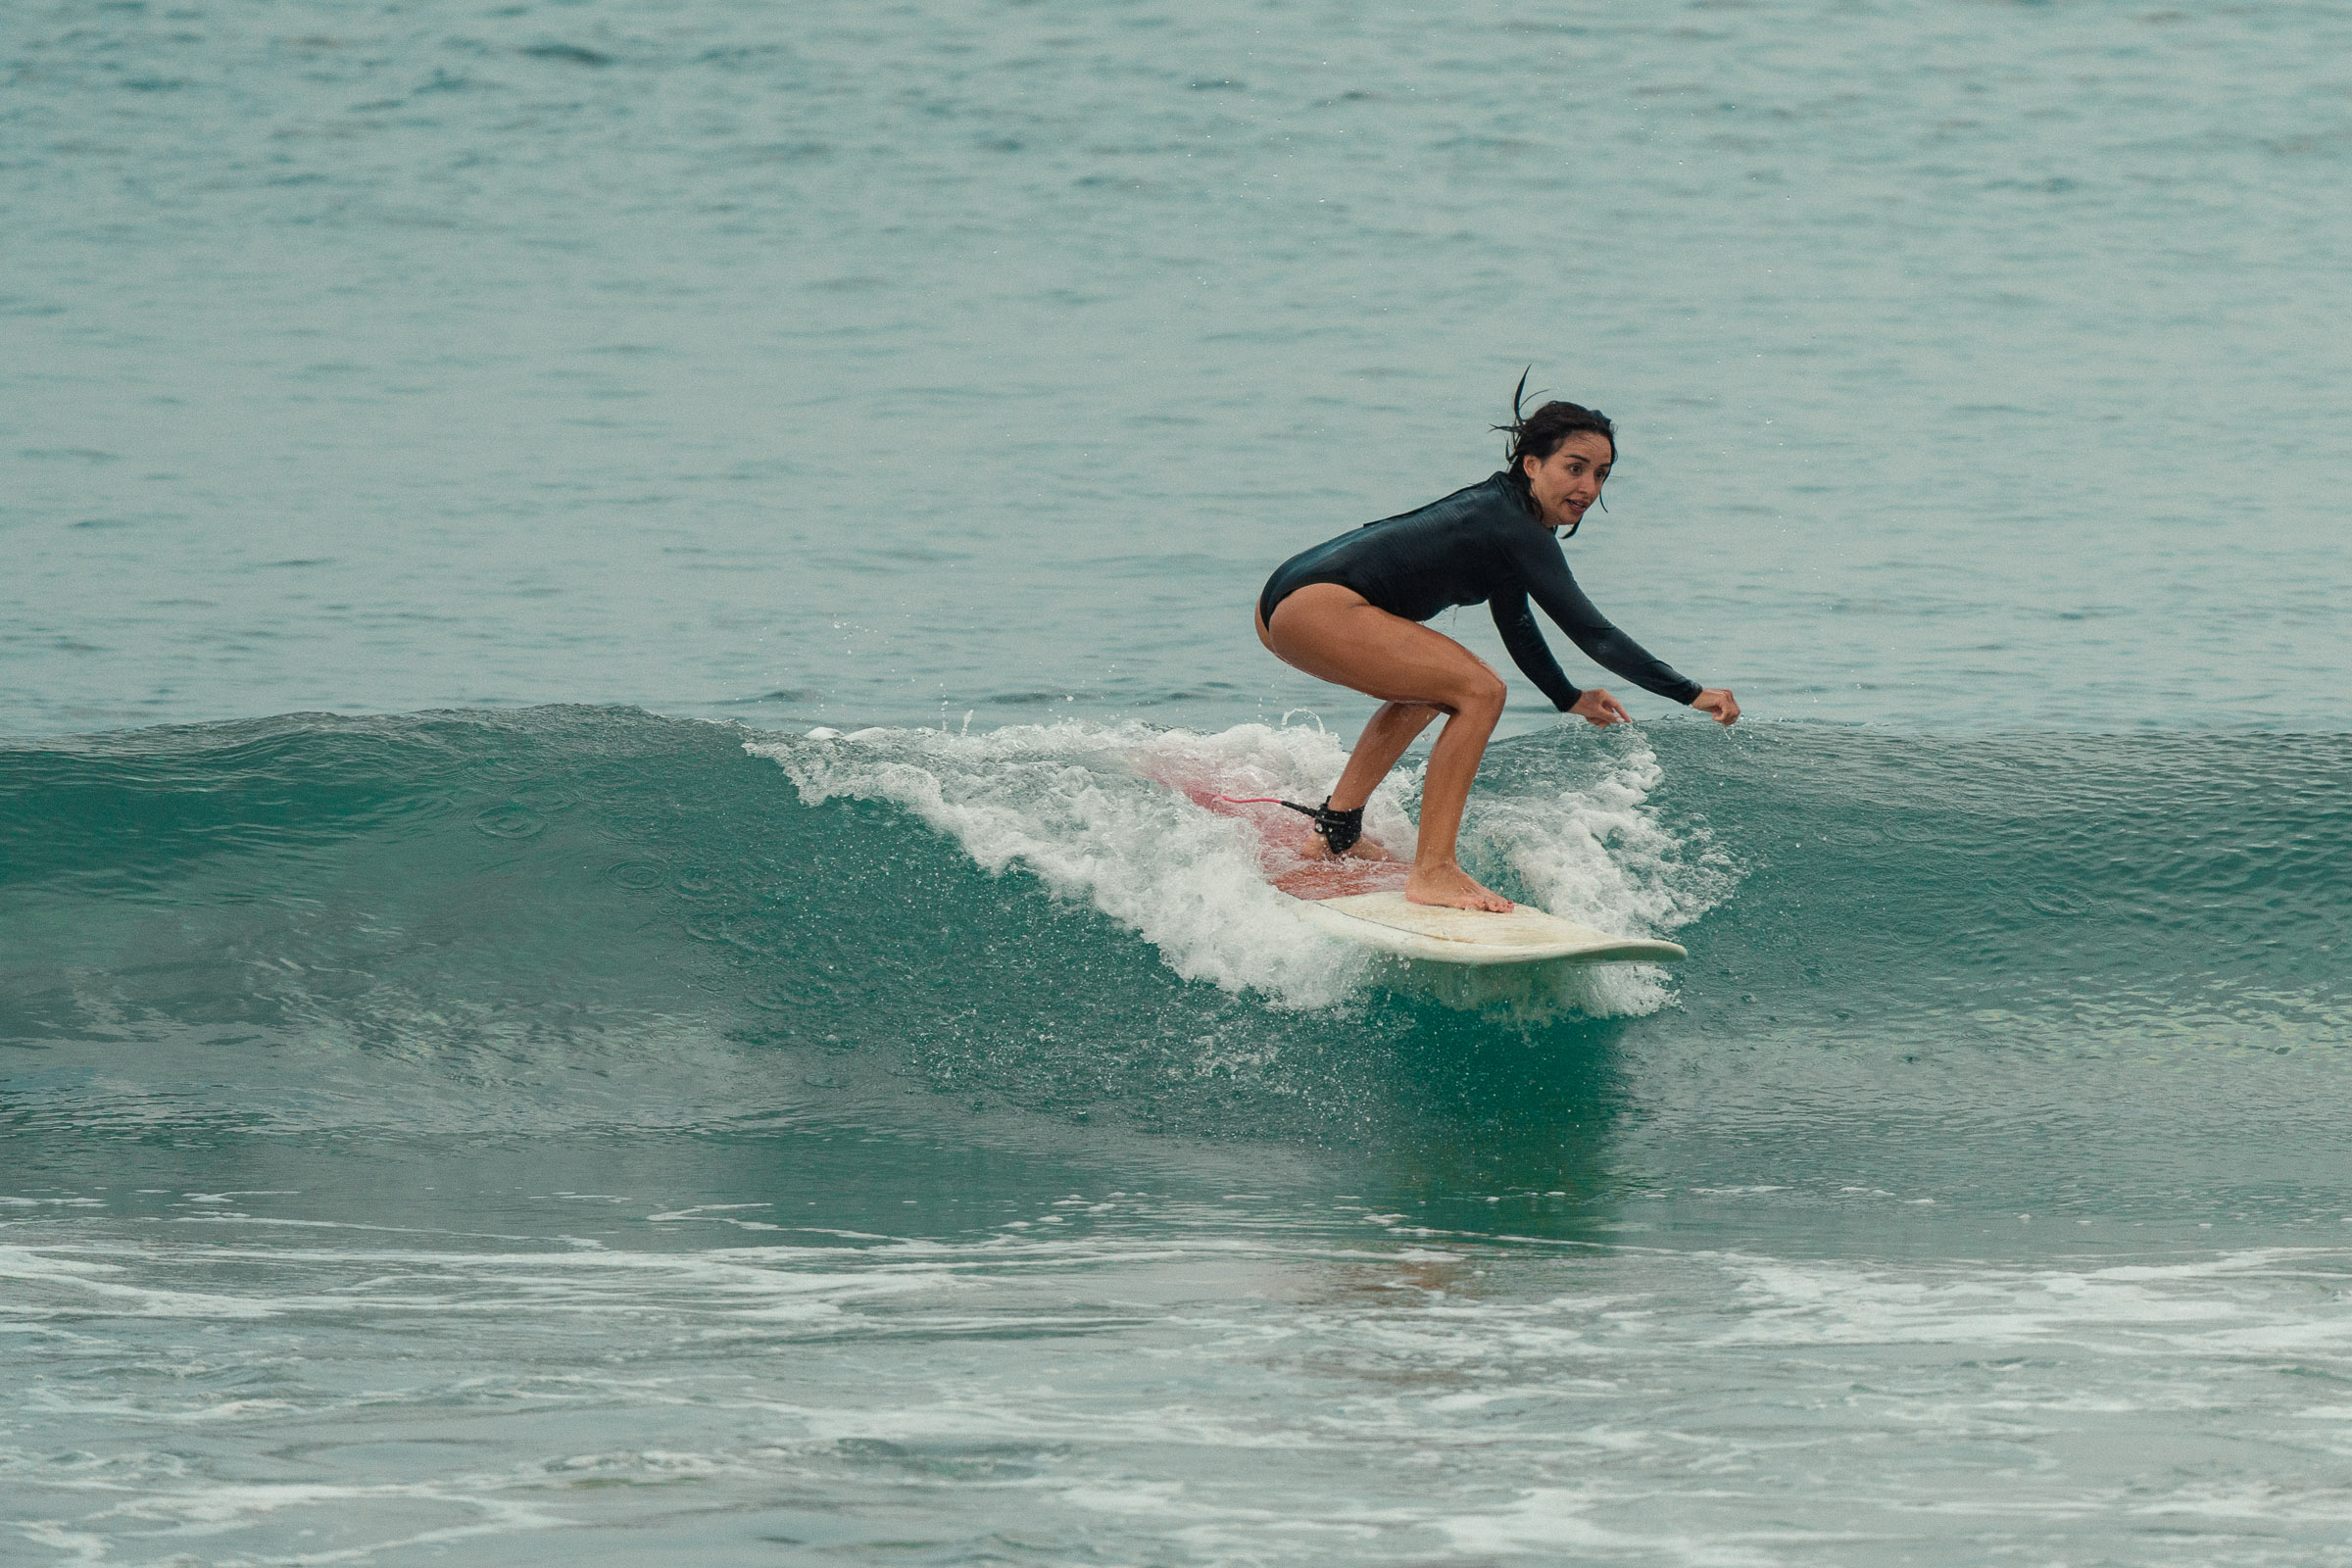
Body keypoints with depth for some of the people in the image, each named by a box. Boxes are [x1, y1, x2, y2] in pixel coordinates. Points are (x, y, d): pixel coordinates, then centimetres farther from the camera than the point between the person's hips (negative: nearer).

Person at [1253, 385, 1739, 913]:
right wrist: (1692, 694, -15)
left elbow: (1515, 622, 32)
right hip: (1315, 606, -11)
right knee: (1478, 691, -16)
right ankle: (1433, 872, -19)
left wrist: (1568, 698, 35)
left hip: (1284, 601, 11)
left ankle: (1335, 830, 31)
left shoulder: (1502, 510, 18)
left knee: (1433, 684, 32)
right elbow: (1590, 632, -16)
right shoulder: (1516, 530, -12)